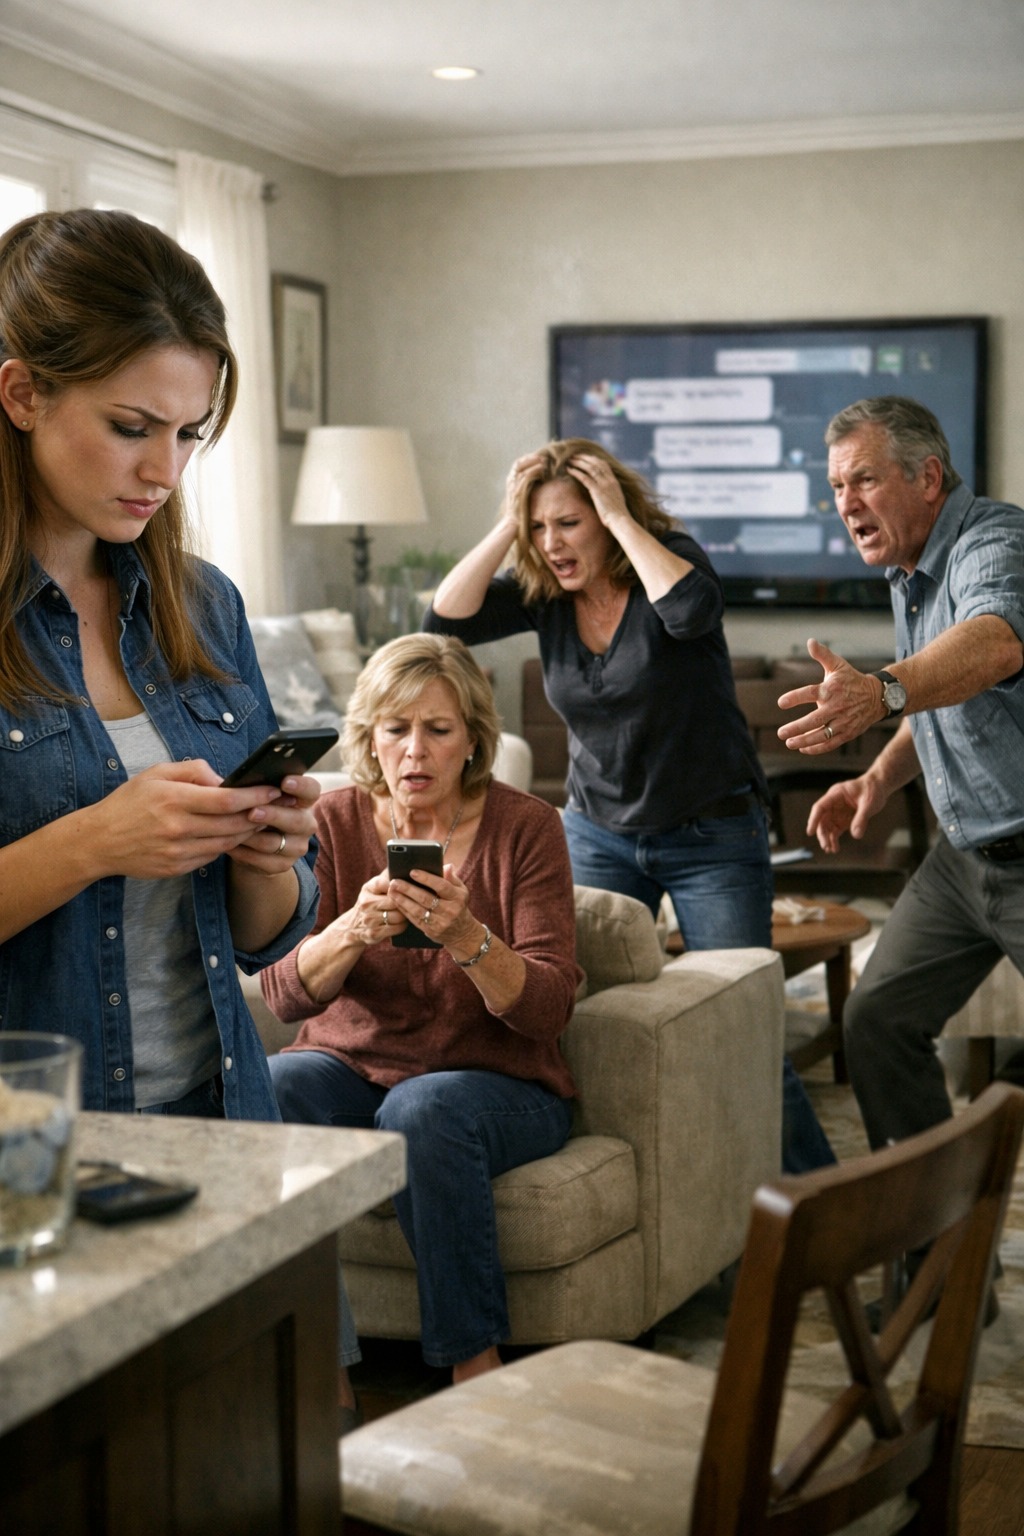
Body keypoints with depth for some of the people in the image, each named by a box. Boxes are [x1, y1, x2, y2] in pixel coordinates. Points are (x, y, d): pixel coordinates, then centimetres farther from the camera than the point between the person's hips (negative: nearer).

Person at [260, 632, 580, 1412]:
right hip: (350, 1067, 2)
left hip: (498, 1080, -2)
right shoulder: (336, 822, 0)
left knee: (423, 1111, -35)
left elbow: (548, 1008, -13)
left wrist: (468, 940, -32)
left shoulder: (525, 827, -5)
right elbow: (285, 992, -9)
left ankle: (477, 1369, -21)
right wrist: (351, 930, -29)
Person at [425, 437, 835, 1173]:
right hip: (600, 831, 5)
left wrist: (621, 518, -27)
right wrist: (508, 525, -16)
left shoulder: (670, 556, -12)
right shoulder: (543, 593, 0)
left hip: (713, 836, -4)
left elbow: (692, 610, -35)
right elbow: (447, 618, -12)